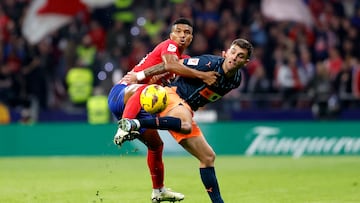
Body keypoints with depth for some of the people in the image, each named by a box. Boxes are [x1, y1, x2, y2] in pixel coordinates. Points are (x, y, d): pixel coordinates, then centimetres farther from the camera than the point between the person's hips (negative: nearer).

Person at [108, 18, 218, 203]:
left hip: (136, 106, 10)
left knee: (156, 144, 19)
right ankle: (124, 129, -58)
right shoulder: (169, 45, -8)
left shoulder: (183, 60, 20)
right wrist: (201, 75, -31)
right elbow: (170, 65, -29)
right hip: (120, 93, -10)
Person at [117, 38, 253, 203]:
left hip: (187, 110, 8)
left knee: (208, 157, 9)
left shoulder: (236, 80, 5)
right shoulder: (209, 63, -18)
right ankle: (135, 124, -44)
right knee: (185, 126, -43)